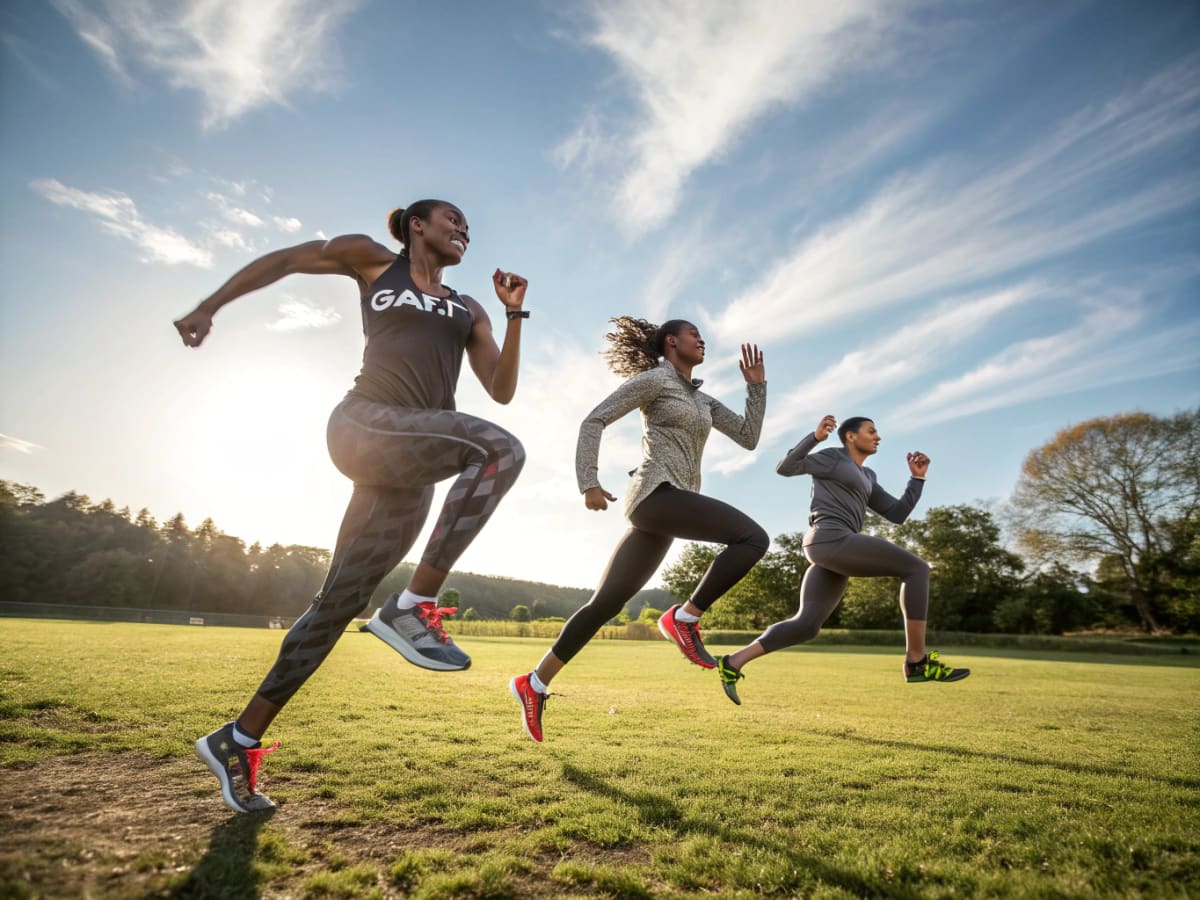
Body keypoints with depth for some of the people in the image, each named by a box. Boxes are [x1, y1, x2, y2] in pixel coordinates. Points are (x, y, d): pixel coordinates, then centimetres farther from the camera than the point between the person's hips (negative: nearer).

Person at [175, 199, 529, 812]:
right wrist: (210, 305, 14)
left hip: (412, 464, 5)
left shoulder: (468, 311, 24)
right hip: (366, 423, -5)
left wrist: (514, 312, 8)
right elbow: (284, 259, 21)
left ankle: (238, 740, 18)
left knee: (340, 601, 4)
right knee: (500, 449, -29)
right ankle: (413, 607, -25)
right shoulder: (374, 261, 15)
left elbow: (502, 389, 16)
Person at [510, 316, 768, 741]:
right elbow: (593, 420, -2)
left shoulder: (703, 400, 27)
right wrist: (588, 483, -11)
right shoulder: (652, 379, 3)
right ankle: (684, 617, -11)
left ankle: (534, 683, 12)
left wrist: (756, 385, 17)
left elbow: (749, 438, 23)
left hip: (668, 510, 8)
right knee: (754, 538, -17)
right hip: (656, 494, -8)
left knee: (605, 603, 6)